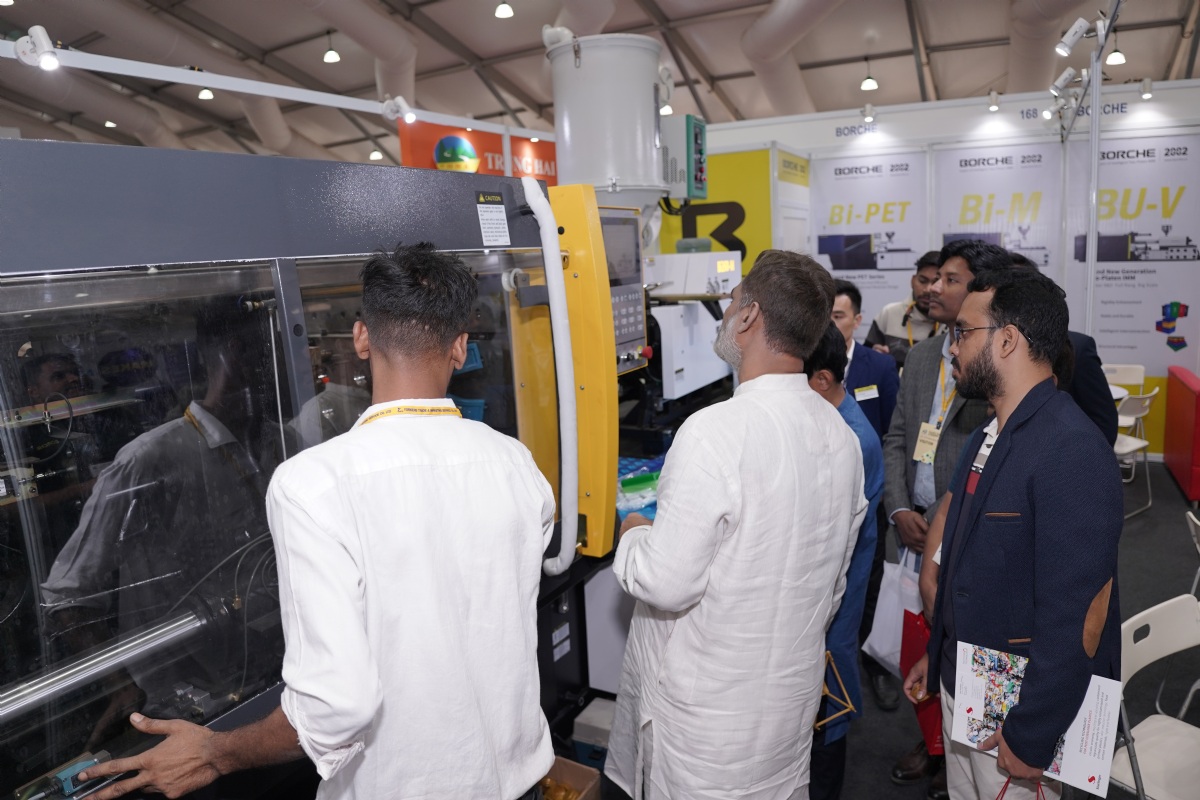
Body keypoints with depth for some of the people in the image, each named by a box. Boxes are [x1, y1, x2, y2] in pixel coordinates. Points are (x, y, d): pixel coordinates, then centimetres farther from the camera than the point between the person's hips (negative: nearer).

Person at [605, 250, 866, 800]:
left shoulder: (714, 433, -27)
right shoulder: (840, 435, -2)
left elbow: (667, 583, -24)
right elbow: (835, 577, 9)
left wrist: (633, 533, -4)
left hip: (711, 704, -7)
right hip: (795, 692, 7)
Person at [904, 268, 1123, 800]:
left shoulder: (1073, 453, -23)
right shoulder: (988, 436, 5)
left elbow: (1078, 613, -24)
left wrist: (1030, 738, -18)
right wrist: (937, 653, 16)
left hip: (1016, 708, -8)